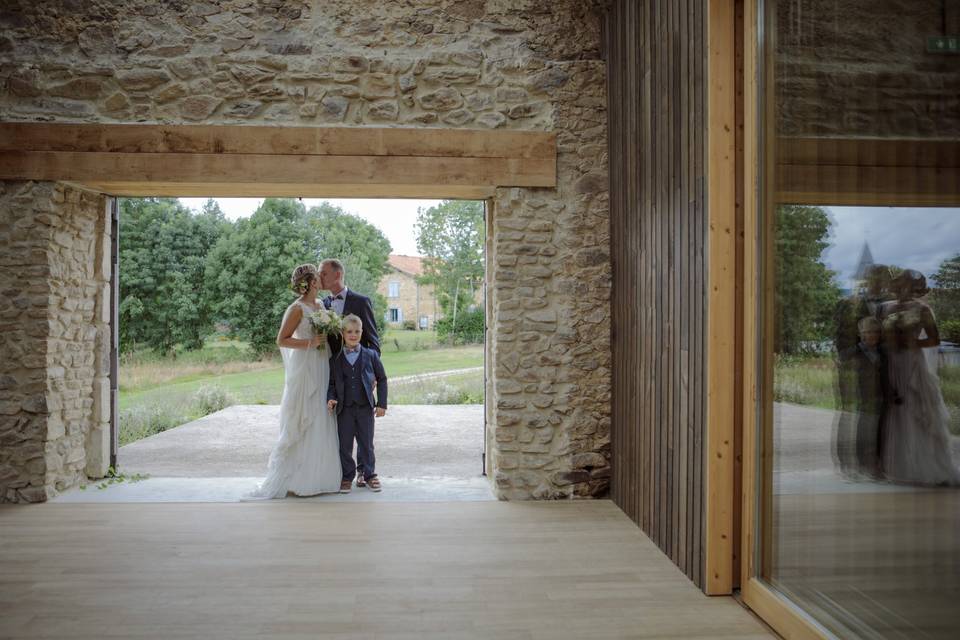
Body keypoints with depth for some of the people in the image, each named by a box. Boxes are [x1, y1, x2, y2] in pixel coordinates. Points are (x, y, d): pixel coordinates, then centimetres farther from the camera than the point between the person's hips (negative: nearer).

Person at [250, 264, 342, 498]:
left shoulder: (320, 305, 11)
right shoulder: (297, 308, -11)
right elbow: (281, 340, -12)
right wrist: (310, 343, -17)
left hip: (322, 368, 8)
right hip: (305, 368, -7)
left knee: (322, 422, 9)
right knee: (302, 422, -2)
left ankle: (318, 475, 17)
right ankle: (296, 478, 7)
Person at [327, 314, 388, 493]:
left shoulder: (370, 355, 0)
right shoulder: (335, 359, 2)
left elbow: (382, 379, 5)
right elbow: (331, 383, 8)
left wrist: (382, 403, 0)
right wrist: (331, 399, -10)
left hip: (365, 407, -1)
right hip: (344, 408, 1)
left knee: (366, 443, 8)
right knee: (345, 444, 6)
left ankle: (368, 474, 22)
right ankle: (347, 477, 19)